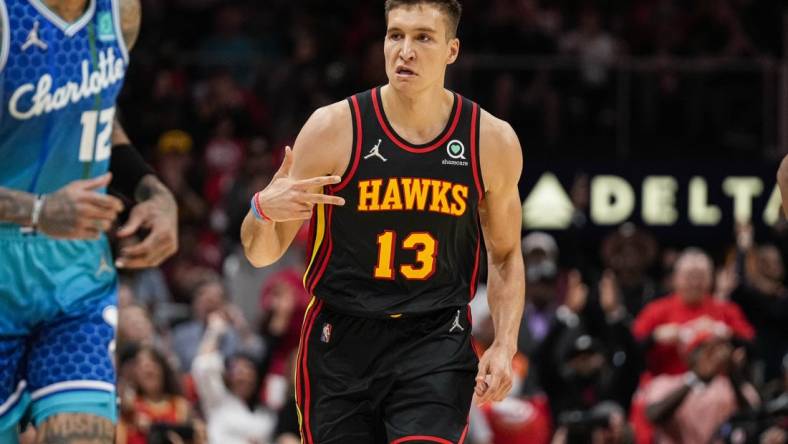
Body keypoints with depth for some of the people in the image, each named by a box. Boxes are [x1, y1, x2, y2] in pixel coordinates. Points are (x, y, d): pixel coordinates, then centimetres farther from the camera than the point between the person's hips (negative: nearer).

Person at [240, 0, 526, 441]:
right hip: (341, 341, 0)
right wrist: (265, 210, -24)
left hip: (436, 342, 0)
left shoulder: (493, 141, 0)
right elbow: (262, 254, -1)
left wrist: (505, 346, 2)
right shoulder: (335, 128, -7)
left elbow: (506, 256, 15)